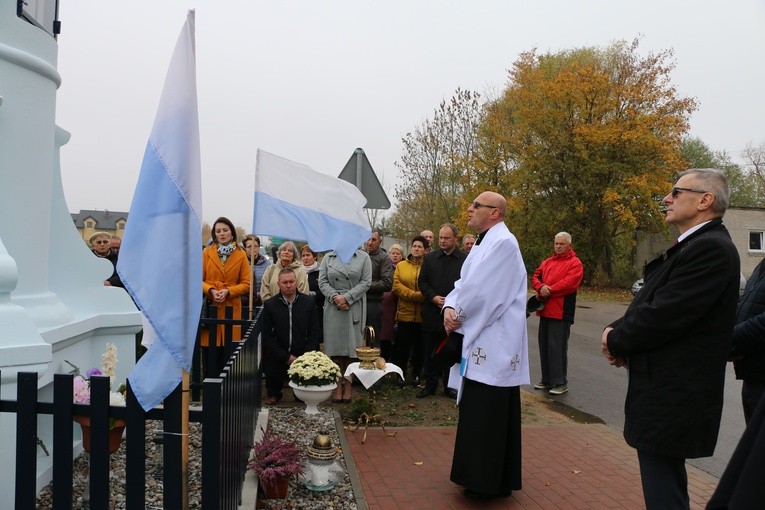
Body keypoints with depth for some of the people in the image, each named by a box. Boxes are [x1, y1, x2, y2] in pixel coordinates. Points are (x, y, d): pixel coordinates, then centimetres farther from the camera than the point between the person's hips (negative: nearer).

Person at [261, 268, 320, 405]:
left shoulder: (308, 302, 3)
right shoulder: (270, 305, 0)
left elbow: (314, 333, 3)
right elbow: (266, 336, -3)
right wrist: (287, 357, -10)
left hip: (303, 356, 0)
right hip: (277, 357, 0)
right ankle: (273, 393, 20)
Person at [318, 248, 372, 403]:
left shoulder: (363, 257, 5)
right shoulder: (328, 257, 11)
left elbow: (366, 282, -3)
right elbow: (322, 281, 4)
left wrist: (347, 297, -12)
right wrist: (335, 297, -11)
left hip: (355, 308, -1)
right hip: (333, 307, 2)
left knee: (351, 346, 0)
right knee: (335, 349, 1)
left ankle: (348, 386, 9)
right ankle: (338, 386, 9)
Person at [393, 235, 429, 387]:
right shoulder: (401, 266, 9)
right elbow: (397, 286, -2)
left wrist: (418, 296, -20)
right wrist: (414, 295, -14)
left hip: (422, 315, -1)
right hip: (404, 313, 1)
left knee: (419, 346, 9)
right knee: (403, 346, 6)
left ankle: (416, 375, 21)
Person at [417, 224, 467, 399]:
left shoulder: (466, 259, -1)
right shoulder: (430, 258, 8)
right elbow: (422, 281, 6)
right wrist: (434, 298, -9)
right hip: (432, 312, 2)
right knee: (430, 351, 8)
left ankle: (449, 386, 18)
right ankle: (430, 384, 19)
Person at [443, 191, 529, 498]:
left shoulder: (502, 243, -17)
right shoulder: (484, 242, 14)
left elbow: (481, 290, -22)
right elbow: (465, 282, 11)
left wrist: (458, 316, -9)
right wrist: (451, 307, -7)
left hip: (494, 343, -10)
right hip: (481, 339, 10)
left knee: (488, 413, -1)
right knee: (479, 411, 16)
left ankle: (489, 482, 11)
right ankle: (485, 476, 29)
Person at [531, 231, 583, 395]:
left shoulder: (575, 263, -3)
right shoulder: (547, 262, 18)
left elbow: (569, 283, -16)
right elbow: (536, 277, 11)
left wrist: (547, 292, -12)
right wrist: (541, 288, -11)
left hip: (561, 312, -7)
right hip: (545, 311, 7)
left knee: (557, 346, -8)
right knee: (544, 345, 12)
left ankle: (561, 382, 1)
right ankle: (547, 380, 22)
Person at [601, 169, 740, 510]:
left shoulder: (711, 248, -19)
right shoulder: (691, 246, 13)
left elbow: (662, 316, -24)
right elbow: (648, 303, 14)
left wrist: (615, 342, -8)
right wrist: (616, 331, -5)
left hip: (673, 398, -10)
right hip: (667, 391, 10)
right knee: (665, 479, 23)